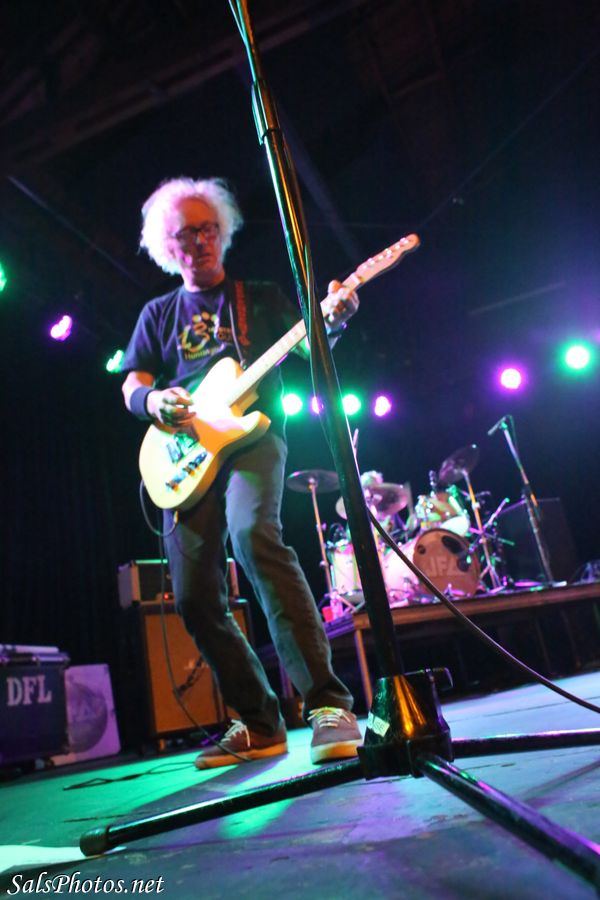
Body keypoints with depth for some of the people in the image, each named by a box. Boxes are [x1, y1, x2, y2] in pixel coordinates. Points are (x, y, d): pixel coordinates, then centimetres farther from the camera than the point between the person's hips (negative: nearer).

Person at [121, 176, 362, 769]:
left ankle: (327, 703, -30)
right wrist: (154, 400, -7)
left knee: (253, 536, -34)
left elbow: (307, 347, 9)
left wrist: (332, 320, -13)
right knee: (195, 598, -5)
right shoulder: (159, 314, 23)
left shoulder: (261, 297, 18)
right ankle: (259, 724, 9)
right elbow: (131, 387, 16)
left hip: (253, 435, -3)